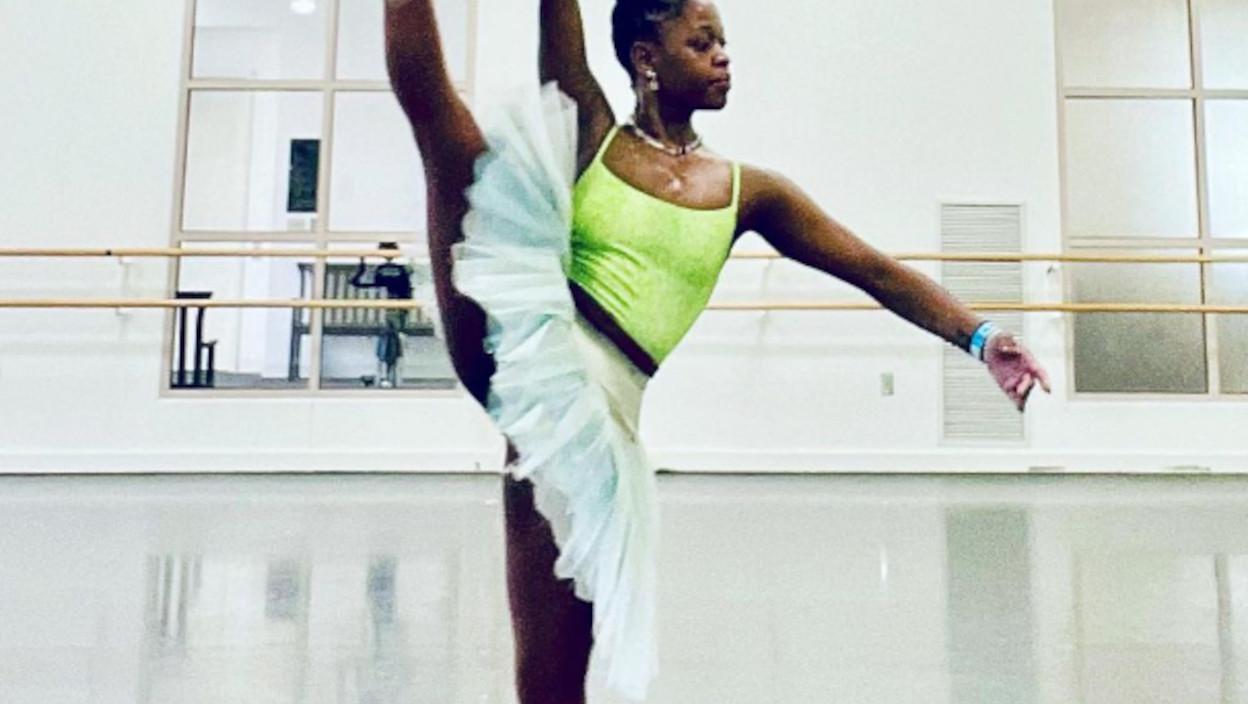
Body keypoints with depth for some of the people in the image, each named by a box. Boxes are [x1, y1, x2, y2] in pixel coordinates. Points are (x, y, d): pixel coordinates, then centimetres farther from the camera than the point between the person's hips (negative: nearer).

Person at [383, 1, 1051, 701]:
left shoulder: (746, 190, 14)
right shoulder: (593, 133, 11)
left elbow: (875, 269, 12)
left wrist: (980, 336, 3)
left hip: (596, 403, 1)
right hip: (523, 352, 0)